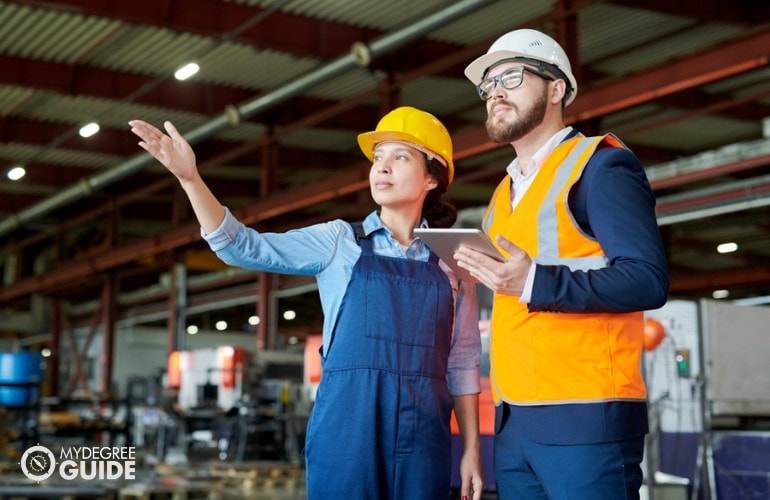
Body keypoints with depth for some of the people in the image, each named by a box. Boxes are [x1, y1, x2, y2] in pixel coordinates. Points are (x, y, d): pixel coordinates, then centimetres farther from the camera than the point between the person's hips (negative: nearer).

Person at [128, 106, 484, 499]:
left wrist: (471, 448, 6)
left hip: (423, 438, 2)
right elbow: (245, 247, -2)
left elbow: (462, 363, 11)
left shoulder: (453, 263, 10)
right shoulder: (340, 241, 6)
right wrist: (189, 177, -13)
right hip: (347, 428, -2)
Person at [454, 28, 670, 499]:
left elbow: (649, 279, -14)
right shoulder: (505, 192, 21)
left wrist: (535, 282, -22)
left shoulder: (599, 165, -4)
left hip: (585, 415, -7)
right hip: (513, 418, 8)